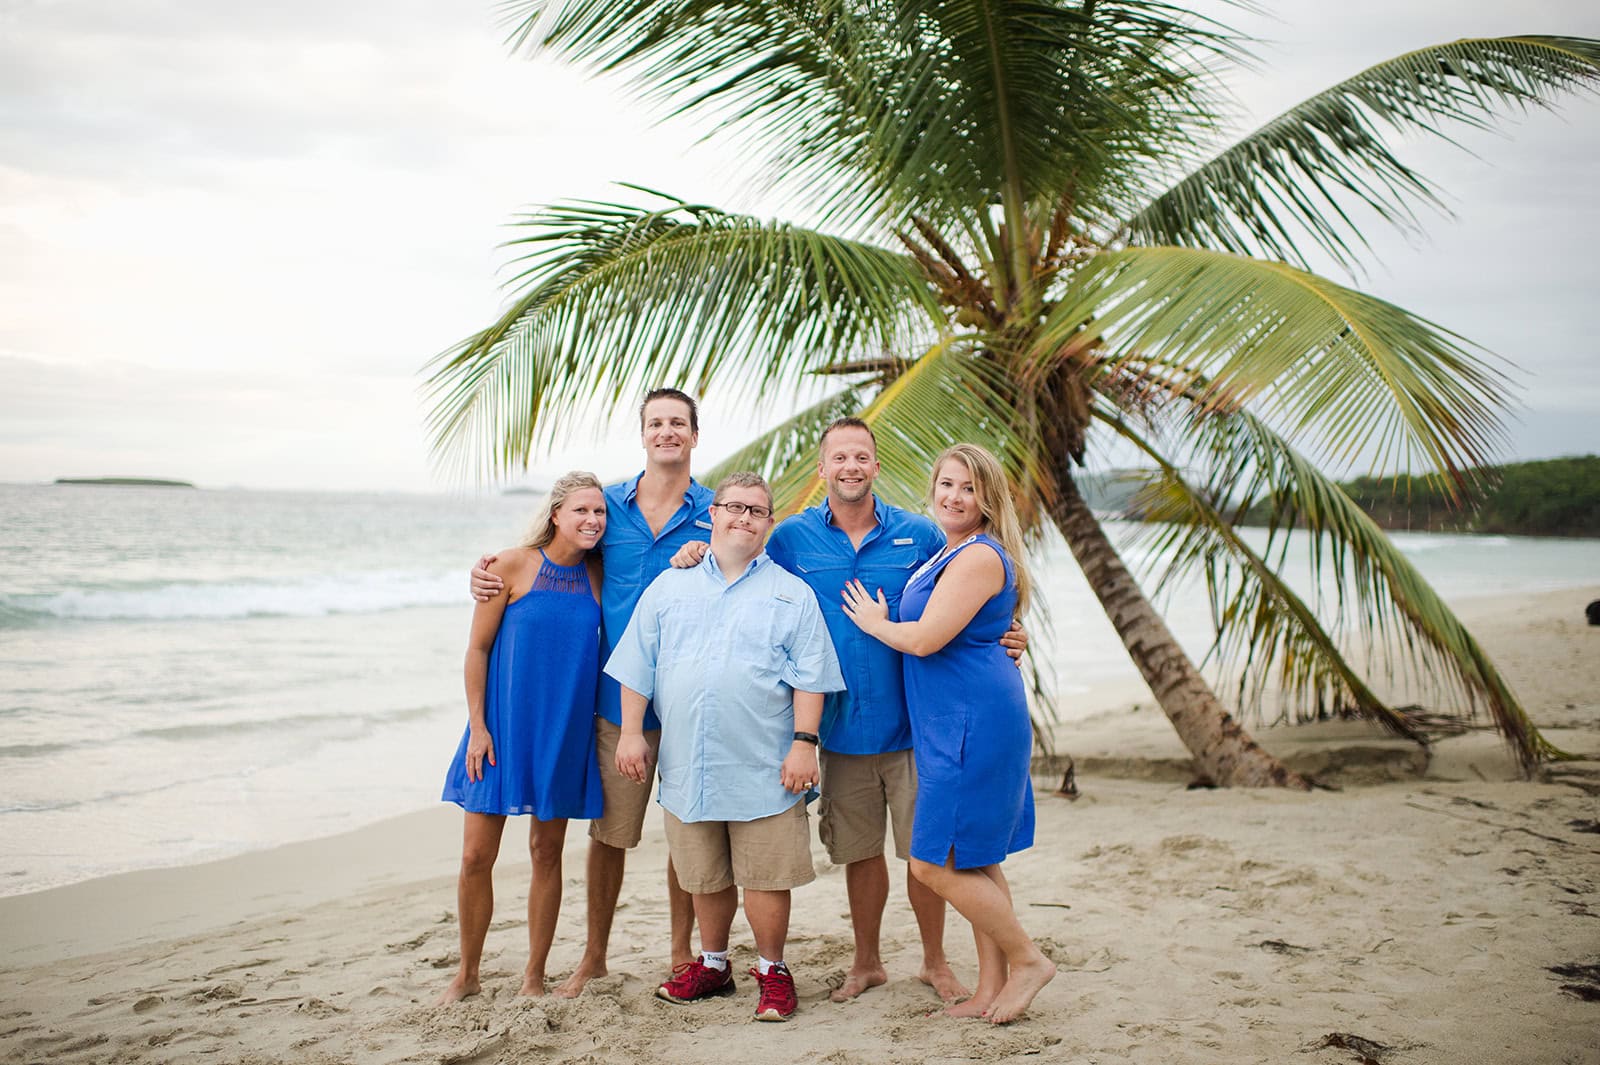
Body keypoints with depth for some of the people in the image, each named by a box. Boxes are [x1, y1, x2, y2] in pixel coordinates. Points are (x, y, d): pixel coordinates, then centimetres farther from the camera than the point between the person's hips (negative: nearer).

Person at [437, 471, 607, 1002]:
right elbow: (477, 648, -5)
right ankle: (467, 973, 19)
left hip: (564, 732, 3)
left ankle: (534, 975, 22)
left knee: (547, 851, 9)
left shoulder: (600, 573, 2)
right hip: (501, 728, -2)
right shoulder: (513, 566, -7)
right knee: (476, 855, 0)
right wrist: (477, 727, -8)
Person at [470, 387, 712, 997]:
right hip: (618, 698, 1)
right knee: (609, 833, 9)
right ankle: (594, 955, 24)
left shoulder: (716, 515, 1)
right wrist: (489, 573, 0)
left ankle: (681, 952, 24)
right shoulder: (607, 506, 6)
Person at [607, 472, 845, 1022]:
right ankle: (712, 964, 31)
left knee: (764, 877, 0)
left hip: (763, 768, -2)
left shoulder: (792, 595, 3)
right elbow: (637, 668, 9)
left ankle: (771, 969, 17)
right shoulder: (669, 587, 10)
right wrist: (631, 732, 3)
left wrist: (804, 742, -10)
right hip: (687, 765, 3)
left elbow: (808, 679, -1)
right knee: (705, 877, 14)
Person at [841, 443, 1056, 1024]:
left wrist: (875, 623, -3)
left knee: (934, 862, -7)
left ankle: (1027, 959, 6)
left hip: (973, 724, -10)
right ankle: (991, 987, 21)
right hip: (953, 725, 10)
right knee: (973, 860, 14)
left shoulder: (979, 557, -16)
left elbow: (925, 638, -19)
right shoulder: (948, 554, 16)